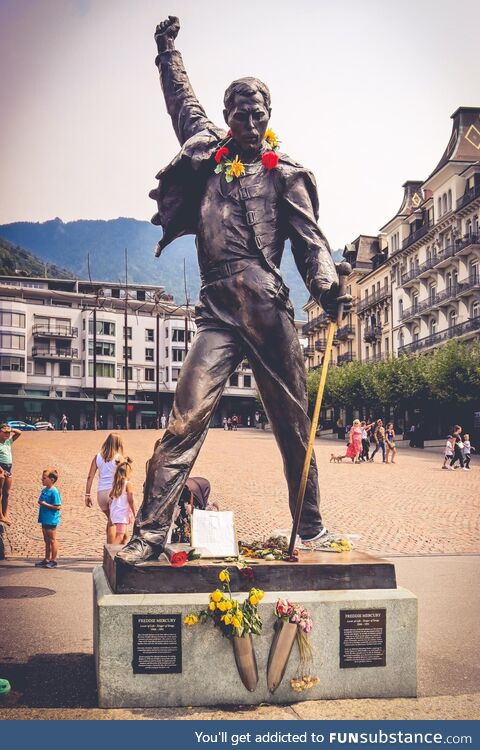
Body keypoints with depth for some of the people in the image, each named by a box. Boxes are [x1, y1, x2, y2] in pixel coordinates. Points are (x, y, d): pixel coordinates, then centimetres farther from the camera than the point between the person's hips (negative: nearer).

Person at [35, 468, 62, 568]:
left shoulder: (54, 492, -17)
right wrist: (41, 503, 4)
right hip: (44, 519, 9)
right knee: (46, 540, 17)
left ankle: (53, 560, 8)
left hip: (51, 520, -9)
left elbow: (58, 506, -20)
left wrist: (45, 504, -22)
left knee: (52, 540, 0)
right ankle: (47, 559, 27)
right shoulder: (44, 490, 9)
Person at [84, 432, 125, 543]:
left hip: (101, 493, 4)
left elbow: (90, 477, 3)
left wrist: (87, 495, 7)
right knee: (112, 523, 4)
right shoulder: (119, 458, -5)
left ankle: (109, 546, 25)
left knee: (111, 519, 23)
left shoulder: (97, 457, 6)